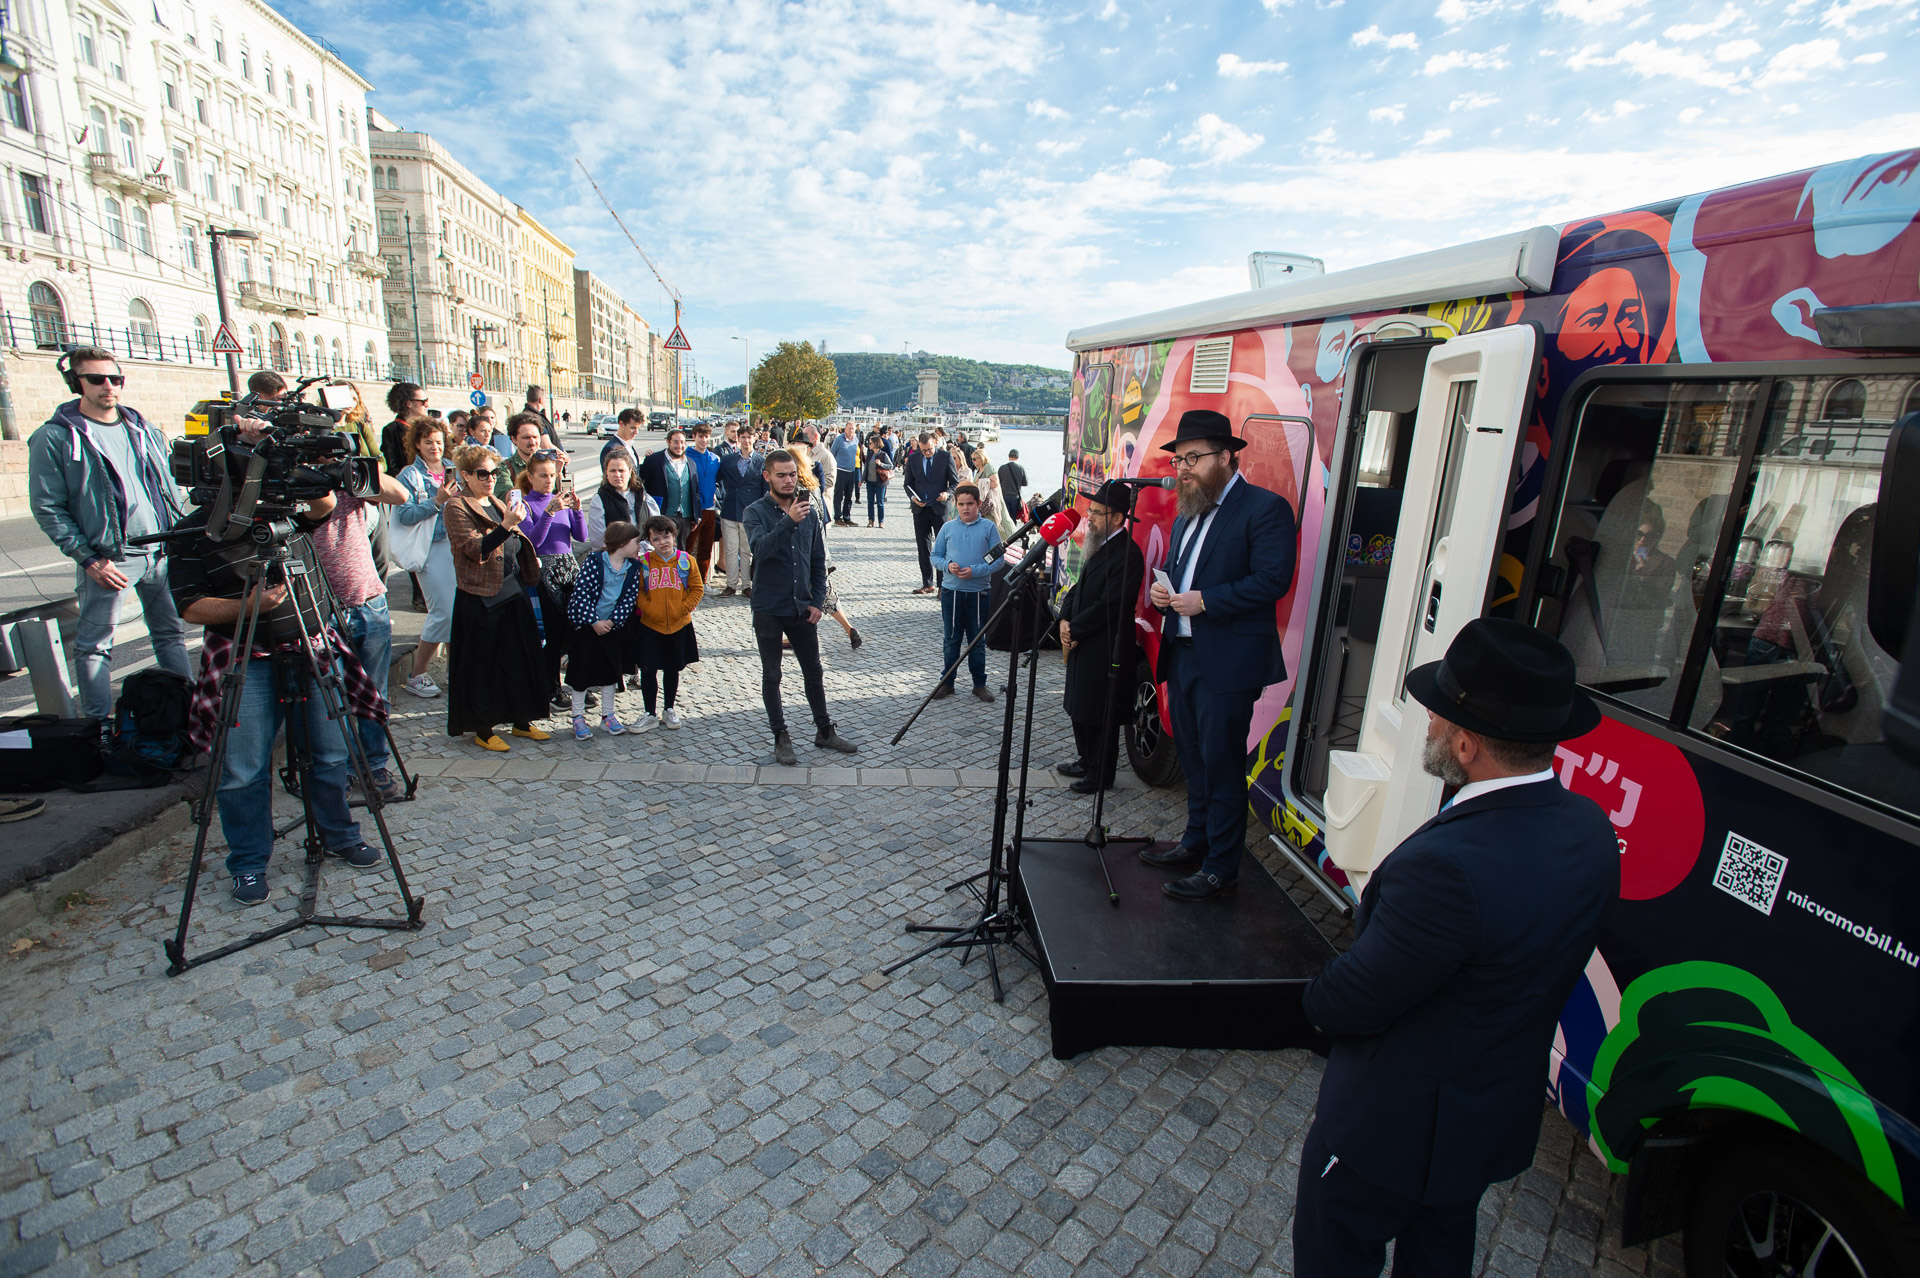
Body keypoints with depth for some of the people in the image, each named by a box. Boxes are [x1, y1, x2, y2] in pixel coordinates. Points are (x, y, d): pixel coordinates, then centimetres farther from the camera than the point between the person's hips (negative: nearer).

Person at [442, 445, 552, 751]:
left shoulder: (497, 504, 15)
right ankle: (482, 730, 14)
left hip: (513, 594, 7)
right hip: (479, 599, -7)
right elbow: (476, 549, -21)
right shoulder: (457, 508, -8)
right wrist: (506, 525, -30)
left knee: (520, 659, 12)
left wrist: (530, 565, 14)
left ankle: (521, 721, 24)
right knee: (481, 665, 2)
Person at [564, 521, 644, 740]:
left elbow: (630, 598, -2)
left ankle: (608, 716, 21)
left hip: (612, 626, 5)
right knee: (582, 671, 2)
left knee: (611, 670, 9)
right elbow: (581, 591, -17)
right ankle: (578, 718, 13)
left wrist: (612, 621, -13)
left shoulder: (632, 569, -1)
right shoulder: (594, 561, -15)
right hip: (585, 625, -4)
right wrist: (594, 621, -18)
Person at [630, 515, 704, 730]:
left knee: (672, 669, 13)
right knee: (648, 670, 0)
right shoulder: (643, 562, -4)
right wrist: (648, 609, -13)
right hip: (650, 626, -1)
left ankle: (669, 710, 29)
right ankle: (650, 714, 13)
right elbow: (637, 591, 1)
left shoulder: (686, 560, -2)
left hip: (679, 625, 1)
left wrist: (683, 608, -9)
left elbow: (697, 589, 1)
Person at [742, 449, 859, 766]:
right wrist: (789, 521, -40)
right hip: (769, 609, -4)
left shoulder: (807, 511, 5)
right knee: (771, 676, 8)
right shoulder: (756, 512, -8)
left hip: (801, 607, 4)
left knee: (814, 672, 13)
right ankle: (781, 737, 21)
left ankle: (824, 731, 27)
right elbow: (760, 548, -28)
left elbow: (818, 560, 11)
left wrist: (817, 600, 3)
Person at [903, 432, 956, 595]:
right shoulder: (912, 458, 5)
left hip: (939, 508, -3)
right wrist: (912, 497, -9)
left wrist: (948, 493, -19)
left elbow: (954, 482, 0)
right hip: (920, 509, 3)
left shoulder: (945, 456, -2)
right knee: (923, 548, 8)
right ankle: (927, 584, 16)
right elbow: (908, 483, 10)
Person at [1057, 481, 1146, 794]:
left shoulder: (1127, 555, -20)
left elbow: (1108, 606, -23)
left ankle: (1101, 776, 18)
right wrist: (1065, 620, 0)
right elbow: (1080, 588, 15)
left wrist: (1074, 630, -15)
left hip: (1106, 649, -10)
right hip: (1083, 644, 10)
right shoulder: (1099, 546, 11)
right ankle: (1087, 762, 38)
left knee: (1100, 715, 3)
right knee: (1080, 709, 20)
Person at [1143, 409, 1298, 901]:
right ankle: (1196, 842, 36)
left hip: (1228, 663, -8)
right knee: (1192, 758, 19)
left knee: (1222, 766, 1)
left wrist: (1205, 600, -22)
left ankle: (1221, 869, 14)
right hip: (1182, 654, 8)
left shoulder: (1265, 508, -10)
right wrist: (1162, 589, 1)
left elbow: (1274, 579, -18)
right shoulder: (1187, 513, 15)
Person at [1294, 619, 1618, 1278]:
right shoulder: (1590, 830, -11)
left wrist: (1318, 997, -4)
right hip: (1500, 1114, 8)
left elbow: (1348, 1004, -28)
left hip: (1390, 1131, -7)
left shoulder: (1447, 865, -40)